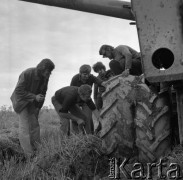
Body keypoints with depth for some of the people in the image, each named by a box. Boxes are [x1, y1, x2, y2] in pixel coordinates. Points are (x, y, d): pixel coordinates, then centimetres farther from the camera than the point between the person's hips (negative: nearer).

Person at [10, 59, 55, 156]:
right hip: (21, 100, -6)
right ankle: (30, 155, -12)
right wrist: (34, 97, -32)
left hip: (33, 101, 6)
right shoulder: (27, 74, -30)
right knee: (24, 126, -11)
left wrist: (38, 106, 4)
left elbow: (43, 92, 5)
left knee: (35, 125, 3)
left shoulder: (45, 77, -10)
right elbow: (18, 91, -27)